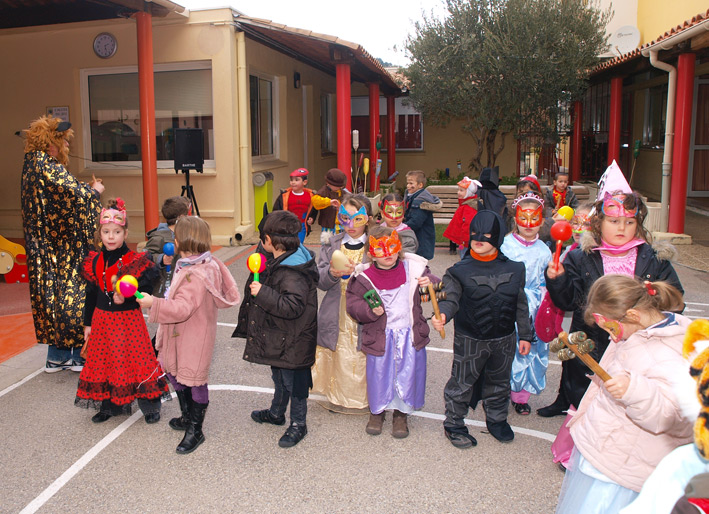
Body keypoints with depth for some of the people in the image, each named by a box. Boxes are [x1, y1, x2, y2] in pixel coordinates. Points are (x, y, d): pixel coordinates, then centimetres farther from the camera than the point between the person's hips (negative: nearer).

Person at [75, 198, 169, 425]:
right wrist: (88, 324, 11)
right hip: (102, 320, 5)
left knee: (136, 359, 0)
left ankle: (150, 405, 15)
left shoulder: (136, 261, -11)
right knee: (104, 362, 12)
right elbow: (91, 295, 9)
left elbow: (145, 289, -14)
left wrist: (126, 297, -31)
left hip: (129, 319, -5)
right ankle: (109, 406, 30)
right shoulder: (94, 262, 4)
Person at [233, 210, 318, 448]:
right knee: (279, 376, 27)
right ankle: (276, 412, 48)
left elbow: (292, 306, -37)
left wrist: (263, 293, -35)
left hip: (292, 342, -10)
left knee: (293, 381, 7)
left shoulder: (292, 273, -30)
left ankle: (298, 424, 26)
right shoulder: (280, 262, 3)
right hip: (278, 338, 10)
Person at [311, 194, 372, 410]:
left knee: (362, 359, 2)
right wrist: (331, 273, -18)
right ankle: (339, 397, 30)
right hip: (336, 314, 2)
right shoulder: (332, 244, 6)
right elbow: (320, 281, 3)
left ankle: (363, 398, 24)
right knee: (339, 358, 9)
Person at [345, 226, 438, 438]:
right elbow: (353, 304, -3)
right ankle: (376, 411, 36)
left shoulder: (414, 268, -2)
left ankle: (401, 414, 33)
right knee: (378, 374, 10)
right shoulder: (364, 277, -7)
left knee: (407, 373, 11)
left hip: (410, 335, 1)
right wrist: (370, 310, -22)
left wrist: (430, 284, -14)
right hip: (380, 337, -1)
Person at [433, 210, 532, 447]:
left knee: (499, 382, 21)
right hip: (469, 340, -3)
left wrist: (525, 334, 9)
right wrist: (442, 315, -38)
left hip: (504, 339, 4)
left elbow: (521, 304, 7)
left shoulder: (514, 269, -1)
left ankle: (497, 419, 44)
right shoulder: (460, 271, -11)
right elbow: (450, 299, -17)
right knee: (462, 383, 7)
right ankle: (454, 423, 27)